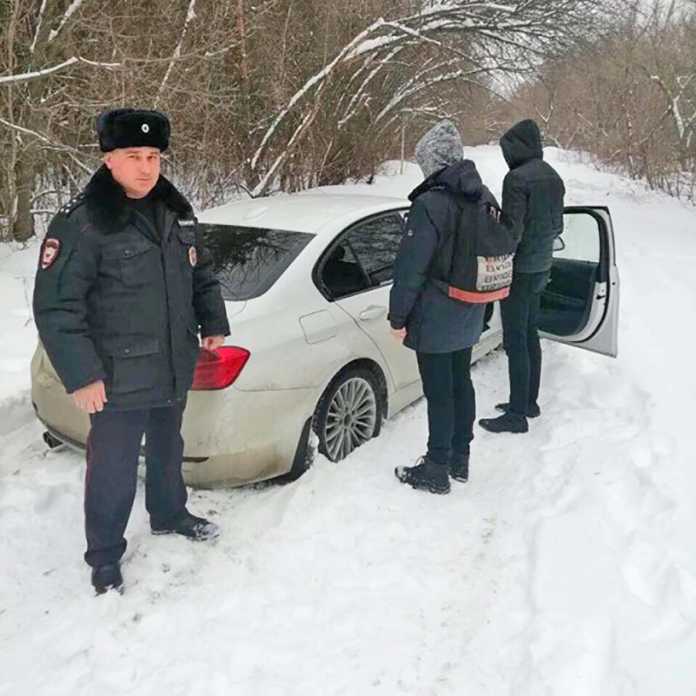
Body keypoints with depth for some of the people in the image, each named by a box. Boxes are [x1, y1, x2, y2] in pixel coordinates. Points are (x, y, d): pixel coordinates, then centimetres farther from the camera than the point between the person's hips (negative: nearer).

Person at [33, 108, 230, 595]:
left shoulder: (176, 212, 5)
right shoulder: (82, 223, -17)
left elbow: (202, 273, 19)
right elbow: (55, 307, -18)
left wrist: (213, 324, 13)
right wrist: (81, 375, -21)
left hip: (175, 371, 7)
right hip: (119, 381, -6)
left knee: (169, 450, 25)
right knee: (114, 471, 5)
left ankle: (169, 515, 49)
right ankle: (105, 558, 27)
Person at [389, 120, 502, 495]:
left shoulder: (430, 205, -22)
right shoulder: (484, 199, 5)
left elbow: (410, 268, -21)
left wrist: (398, 317, -10)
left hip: (434, 321, -8)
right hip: (469, 316, 8)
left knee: (438, 392, 2)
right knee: (461, 383, 18)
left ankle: (437, 470, 16)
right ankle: (459, 459, 32)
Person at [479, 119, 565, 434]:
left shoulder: (517, 178, -18)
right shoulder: (552, 176, 10)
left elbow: (512, 228, -21)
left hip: (521, 269, -9)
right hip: (542, 266, 9)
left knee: (515, 341, -3)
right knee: (530, 335, 17)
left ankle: (517, 414, 3)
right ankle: (529, 402, 28)